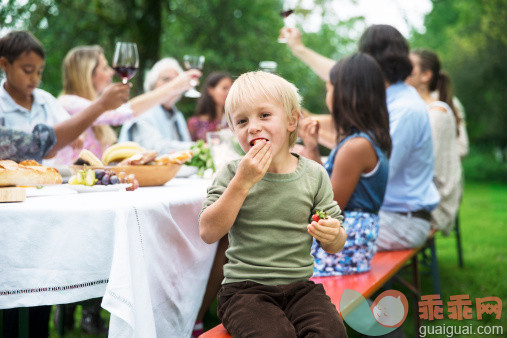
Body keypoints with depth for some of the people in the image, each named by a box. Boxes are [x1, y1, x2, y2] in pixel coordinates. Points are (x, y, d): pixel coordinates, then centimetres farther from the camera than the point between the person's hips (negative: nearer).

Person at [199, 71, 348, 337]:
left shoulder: (314, 175, 4)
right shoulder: (232, 174, 1)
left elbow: (335, 247, 8)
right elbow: (209, 233, -12)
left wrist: (332, 235, -17)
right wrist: (243, 181, -17)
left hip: (299, 285, 2)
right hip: (244, 288, -2)